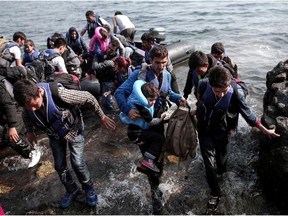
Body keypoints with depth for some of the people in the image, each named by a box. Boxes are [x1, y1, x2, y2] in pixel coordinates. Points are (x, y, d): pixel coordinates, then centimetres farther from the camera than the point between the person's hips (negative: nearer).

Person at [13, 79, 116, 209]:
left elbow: (88, 97, -28)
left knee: (77, 162, -7)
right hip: (54, 133, 5)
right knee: (59, 165, 9)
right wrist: (30, 132, 11)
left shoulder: (59, 94, -41)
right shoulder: (28, 101, -24)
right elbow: (26, 116, 4)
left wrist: (102, 116, -19)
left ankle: (89, 188, 21)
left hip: (73, 128, -4)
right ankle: (72, 190, 33)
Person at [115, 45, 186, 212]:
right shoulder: (140, 74, -19)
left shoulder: (167, 75, -1)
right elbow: (119, 93, -22)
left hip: (158, 120, 5)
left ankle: (155, 189, 37)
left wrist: (178, 98, -2)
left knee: (157, 156, 12)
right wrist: (128, 110, -39)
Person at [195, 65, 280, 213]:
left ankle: (221, 171, 61)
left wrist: (265, 130, -4)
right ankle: (215, 193, 27)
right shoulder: (203, 84, -26)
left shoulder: (235, 94, -30)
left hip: (222, 132, 0)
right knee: (209, 163, 4)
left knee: (221, 156, 25)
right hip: (204, 130, 1)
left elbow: (248, 114, -14)